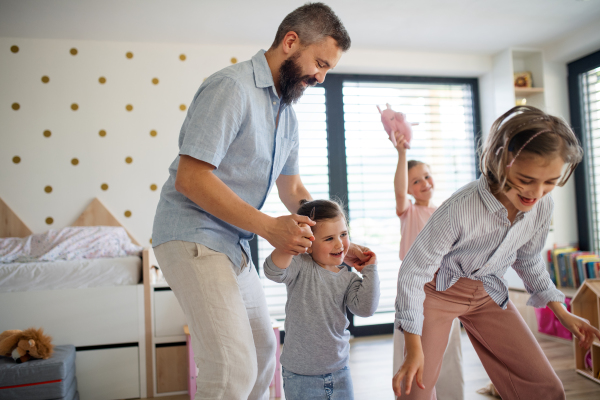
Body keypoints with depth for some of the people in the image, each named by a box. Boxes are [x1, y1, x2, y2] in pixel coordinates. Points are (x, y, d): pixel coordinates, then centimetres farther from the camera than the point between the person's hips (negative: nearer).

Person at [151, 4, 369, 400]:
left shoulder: (287, 113, 13)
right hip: (193, 235, -9)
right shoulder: (231, 86, -15)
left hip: (234, 243, 9)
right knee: (233, 367, -15)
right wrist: (269, 227, -23)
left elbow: (293, 189, 19)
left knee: (263, 350, 18)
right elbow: (190, 178, -22)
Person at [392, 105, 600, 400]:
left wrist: (562, 314, 6)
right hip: (438, 289, -5)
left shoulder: (543, 208, -15)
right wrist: (414, 348, -24)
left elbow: (529, 260, 7)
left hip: (487, 293, 5)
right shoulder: (459, 210, -35)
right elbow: (412, 273, -26)